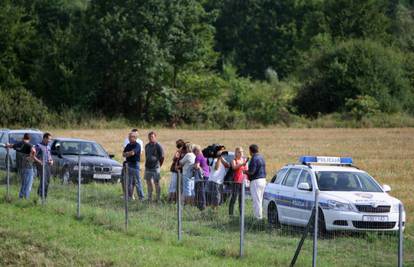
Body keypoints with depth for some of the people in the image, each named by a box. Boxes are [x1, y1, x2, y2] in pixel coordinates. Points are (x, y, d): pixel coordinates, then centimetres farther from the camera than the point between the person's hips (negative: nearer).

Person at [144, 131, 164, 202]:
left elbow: (162, 157, -4)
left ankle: (158, 199, 2)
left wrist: (159, 166, 1)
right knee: (149, 182, 9)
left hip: (155, 168, -6)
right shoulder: (147, 146, 10)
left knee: (156, 183, -4)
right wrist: (147, 164, 14)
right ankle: (149, 198, 18)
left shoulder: (158, 146, -9)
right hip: (148, 167, 6)